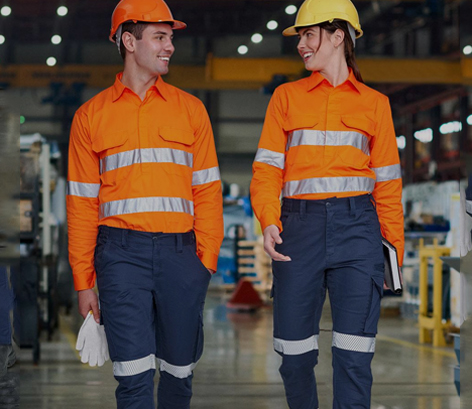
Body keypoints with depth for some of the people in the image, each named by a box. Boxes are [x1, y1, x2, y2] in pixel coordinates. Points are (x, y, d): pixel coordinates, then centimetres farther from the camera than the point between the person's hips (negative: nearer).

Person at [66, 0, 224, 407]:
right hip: (121, 251, -1)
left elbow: (207, 190, 10)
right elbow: (82, 202, 8)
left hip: (180, 252, 2)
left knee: (179, 368, 8)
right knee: (134, 373, -7)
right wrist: (83, 281, 4)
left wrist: (207, 258, -1)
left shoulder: (190, 109, 11)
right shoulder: (91, 115, 8)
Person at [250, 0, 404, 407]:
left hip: (357, 226, -1)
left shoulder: (374, 103, 11)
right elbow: (267, 168, 6)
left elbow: (387, 182, 11)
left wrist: (395, 246, 4)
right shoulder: (287, 97, 12)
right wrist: (268, 221, -12)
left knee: (354, 357, -6)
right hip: (300, 225, 1)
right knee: (296, 354, 2)